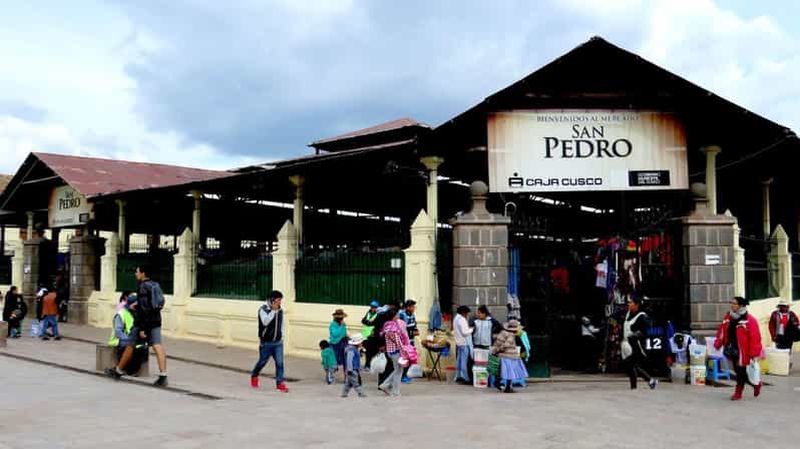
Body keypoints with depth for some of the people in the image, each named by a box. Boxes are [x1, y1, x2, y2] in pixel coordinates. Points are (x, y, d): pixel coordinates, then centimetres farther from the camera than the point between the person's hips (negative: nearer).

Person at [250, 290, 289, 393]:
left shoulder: (280, 310, 6)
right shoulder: (263, 310, -11)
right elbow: (265, 321, -28)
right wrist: (273, 310, -30)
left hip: (278, 342, 4)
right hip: (266, 342, -4)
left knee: (280, 363, -7)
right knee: (262, 362, 11)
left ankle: (280, 383, -4)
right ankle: (254, 376, 38)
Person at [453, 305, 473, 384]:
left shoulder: (456, 319, 15)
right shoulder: (462, 320, -17)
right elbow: (464, 332, -21)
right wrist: (472, 329, -6)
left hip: (458, 342, 10)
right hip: (464, 343, -10)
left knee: (459, 360, 13)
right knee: (464, 360, -7)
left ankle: (458, 376, 18)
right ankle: (465, 379, -4)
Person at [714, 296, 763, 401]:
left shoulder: (750, 320, -15)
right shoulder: (728, 317, 7)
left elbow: (755, 338, -16)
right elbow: (722, 331, 11)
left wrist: (754, 354, -18)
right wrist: (717, 344, 5)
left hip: (743, 352, -7)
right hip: (732, 350, 7)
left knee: (741, 372, 1)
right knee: (738, 371, 14)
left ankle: (738, 393, 17)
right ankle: (756, 384, 35)